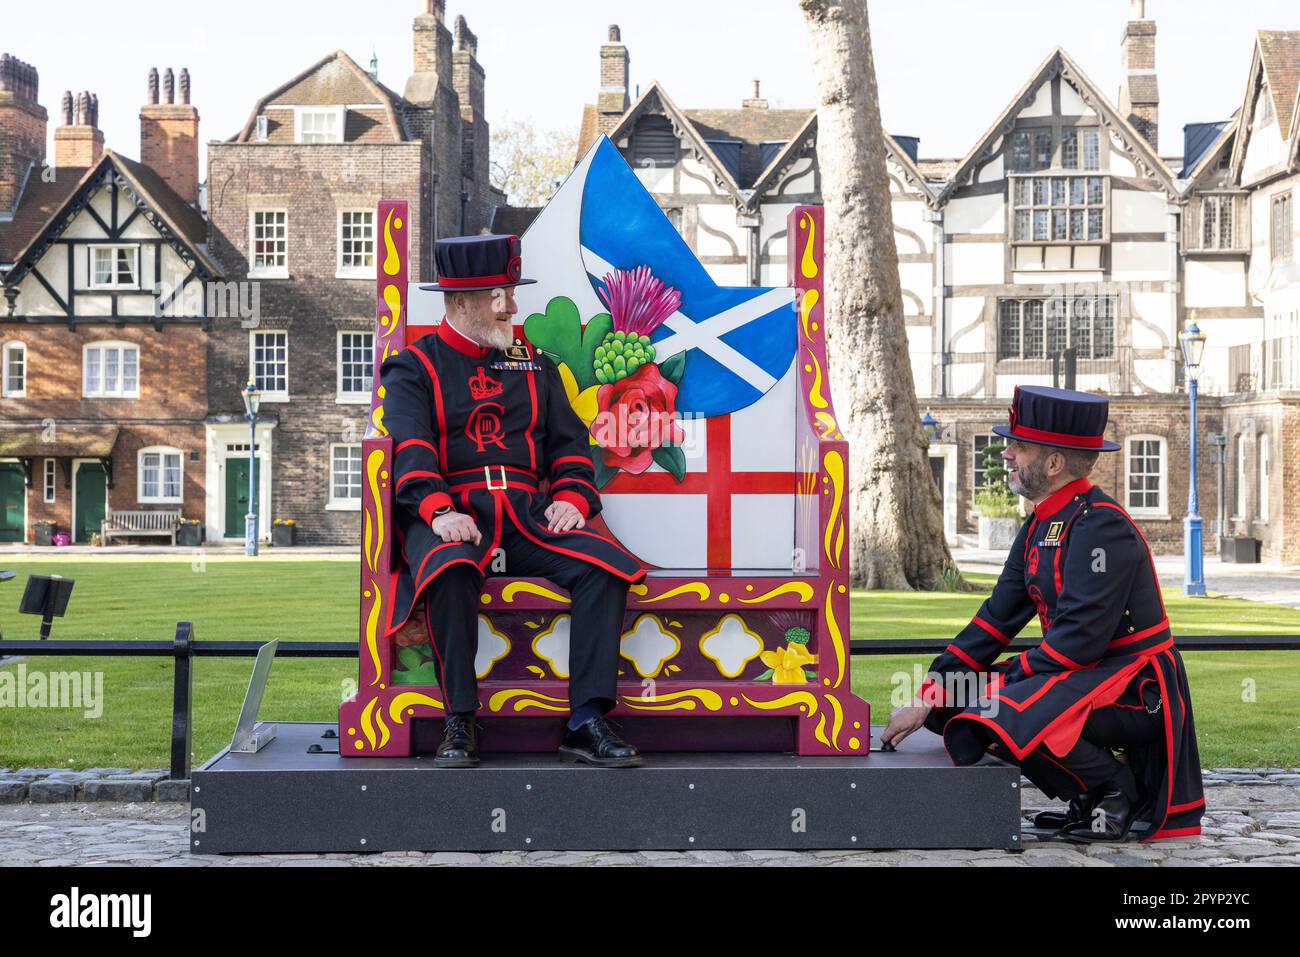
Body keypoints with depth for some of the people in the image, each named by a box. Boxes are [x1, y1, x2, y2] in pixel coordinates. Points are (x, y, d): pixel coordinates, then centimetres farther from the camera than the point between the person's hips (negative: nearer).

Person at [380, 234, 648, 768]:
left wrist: (572, 499, -4)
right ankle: (460, 724, -29)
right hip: (451, 519, -4)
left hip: (527, 515, 4)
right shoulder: (414, 368, 9)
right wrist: (439, 511, -25)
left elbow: (569, 443, 18)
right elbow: (410, 449, -7)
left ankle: (587, 722, -24)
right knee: (449, 569, -39)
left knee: (606, 565, -23)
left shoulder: (534, 365, 23)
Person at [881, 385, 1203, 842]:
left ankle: (1117, 787, -5)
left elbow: (1079, 641, -25)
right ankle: (1089, 799, 7)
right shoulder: (1041, 526, 10)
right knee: (954, 703, 3)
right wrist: (927, 700, 0)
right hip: (1080, 674, 10)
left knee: (1006, 717, -30)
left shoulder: (1102, 528, -19)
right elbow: (996, 618, 7)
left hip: (1137, 687, -10)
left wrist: (1002, 682, -15)